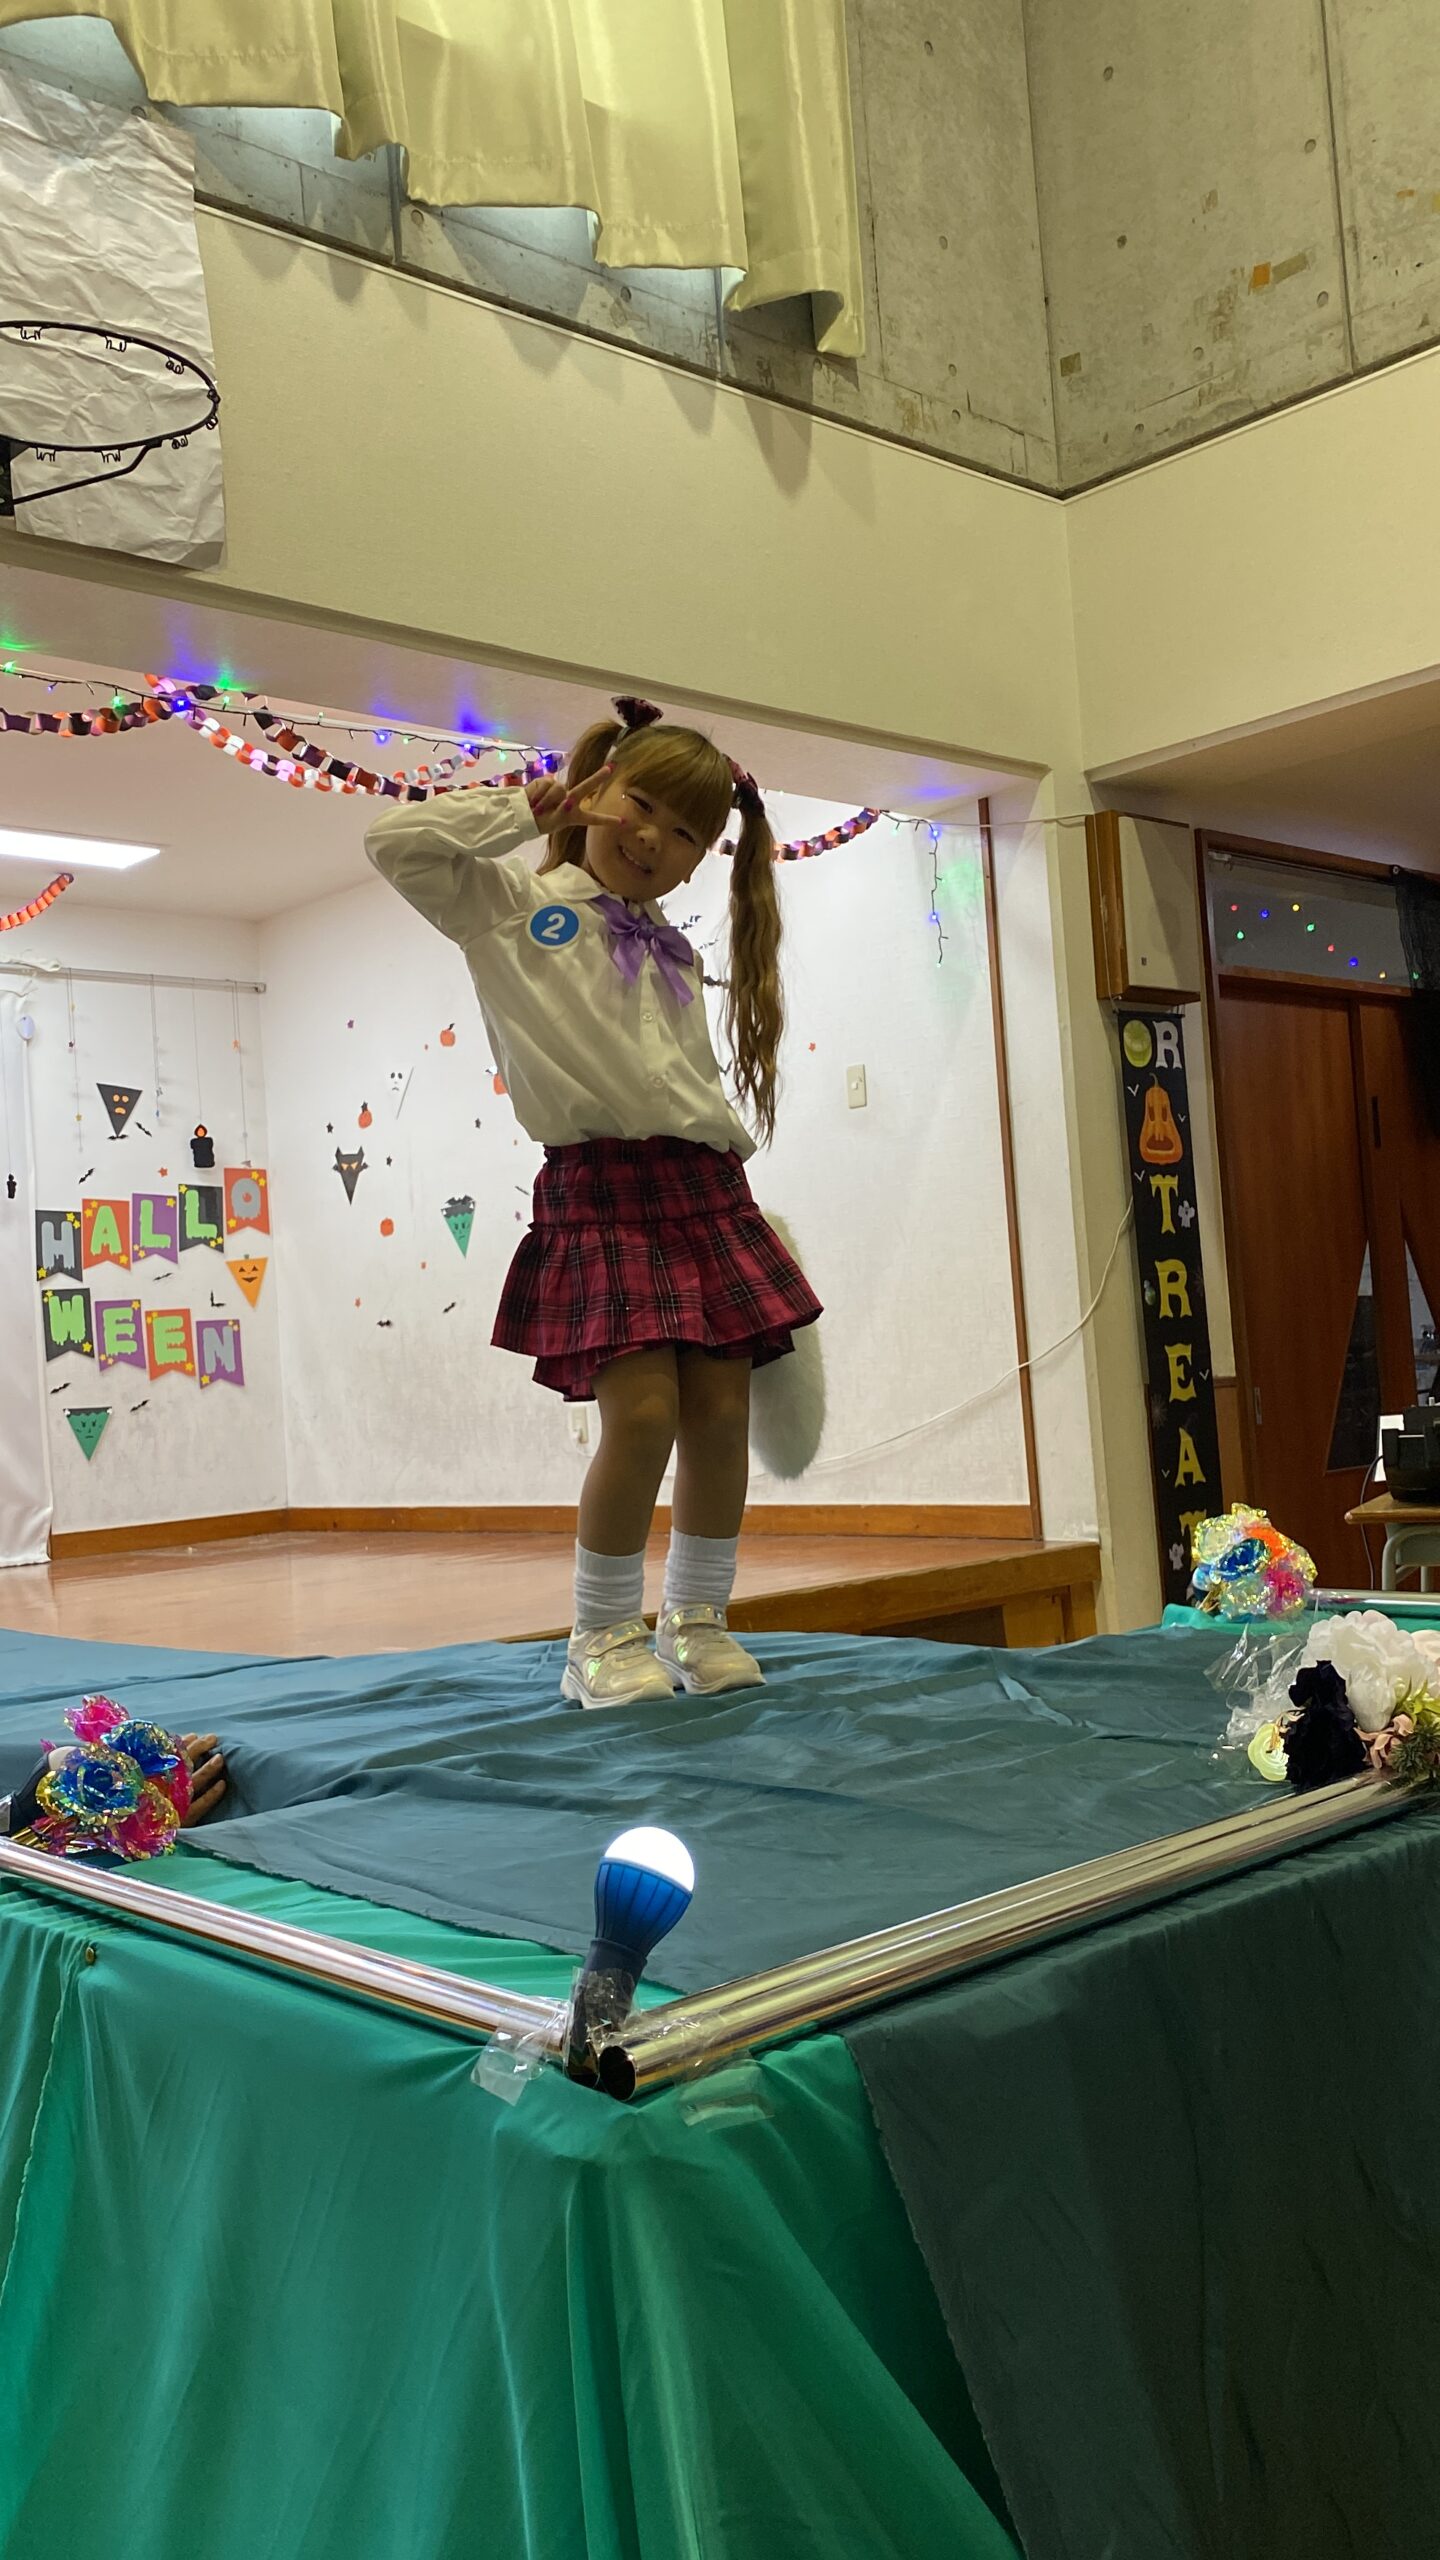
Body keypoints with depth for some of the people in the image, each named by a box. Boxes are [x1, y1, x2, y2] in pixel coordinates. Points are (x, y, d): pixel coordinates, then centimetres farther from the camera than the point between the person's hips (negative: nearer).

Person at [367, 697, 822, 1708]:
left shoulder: (673, 954, 22)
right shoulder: (508, 900, 8)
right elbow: (397, 841, -5)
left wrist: (741, 1182, 13)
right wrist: (524, 806, 5)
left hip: (703, 1185, 6)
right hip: (598, 1188, -5)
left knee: (722, 1412, 1)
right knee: (644, 1411, -15)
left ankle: (700, 1623, 18)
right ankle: (605, 1637, 3)